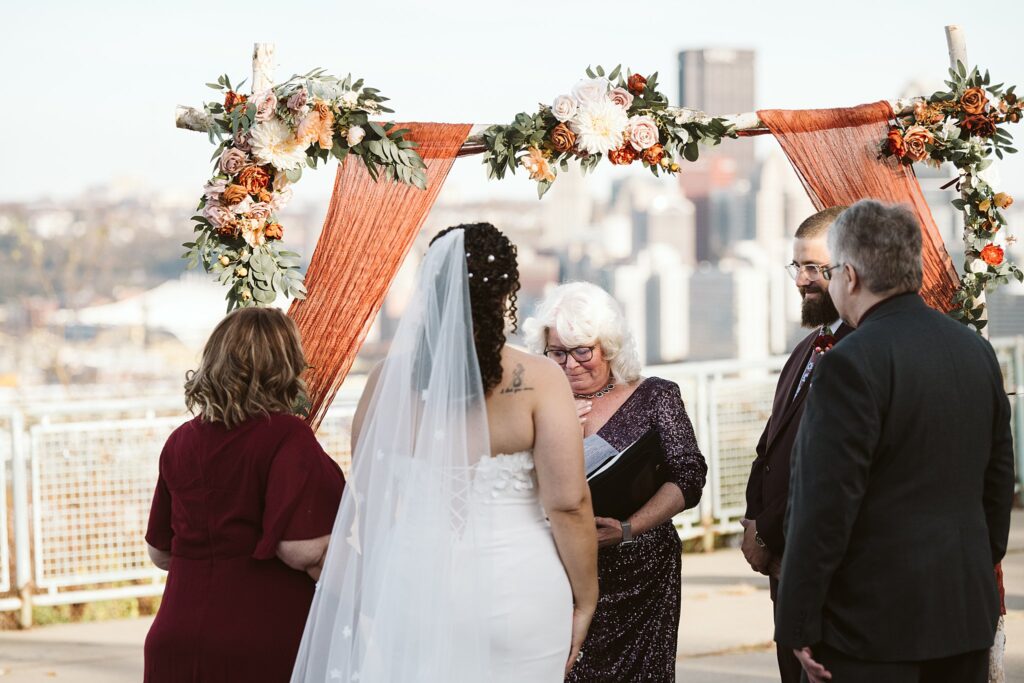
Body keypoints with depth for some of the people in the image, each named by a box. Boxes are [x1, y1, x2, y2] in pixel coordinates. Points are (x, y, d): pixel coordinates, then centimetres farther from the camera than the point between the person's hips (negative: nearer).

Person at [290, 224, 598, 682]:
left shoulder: (390, 378, -1)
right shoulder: (538, 381, -9)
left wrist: (372, 599, 15)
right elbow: (568, 503, -11)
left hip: (413, 583, 3)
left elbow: (367, 502, 5)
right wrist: (585, 601, 1)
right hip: (514, 593, -3)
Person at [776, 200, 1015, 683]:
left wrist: (800, 626, -12)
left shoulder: (852, 365, -16)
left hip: (875, 620, -7)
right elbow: (999, 476, 14)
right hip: (968, 610, 7)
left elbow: (826, 504, -18)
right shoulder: (976, 351, 7)